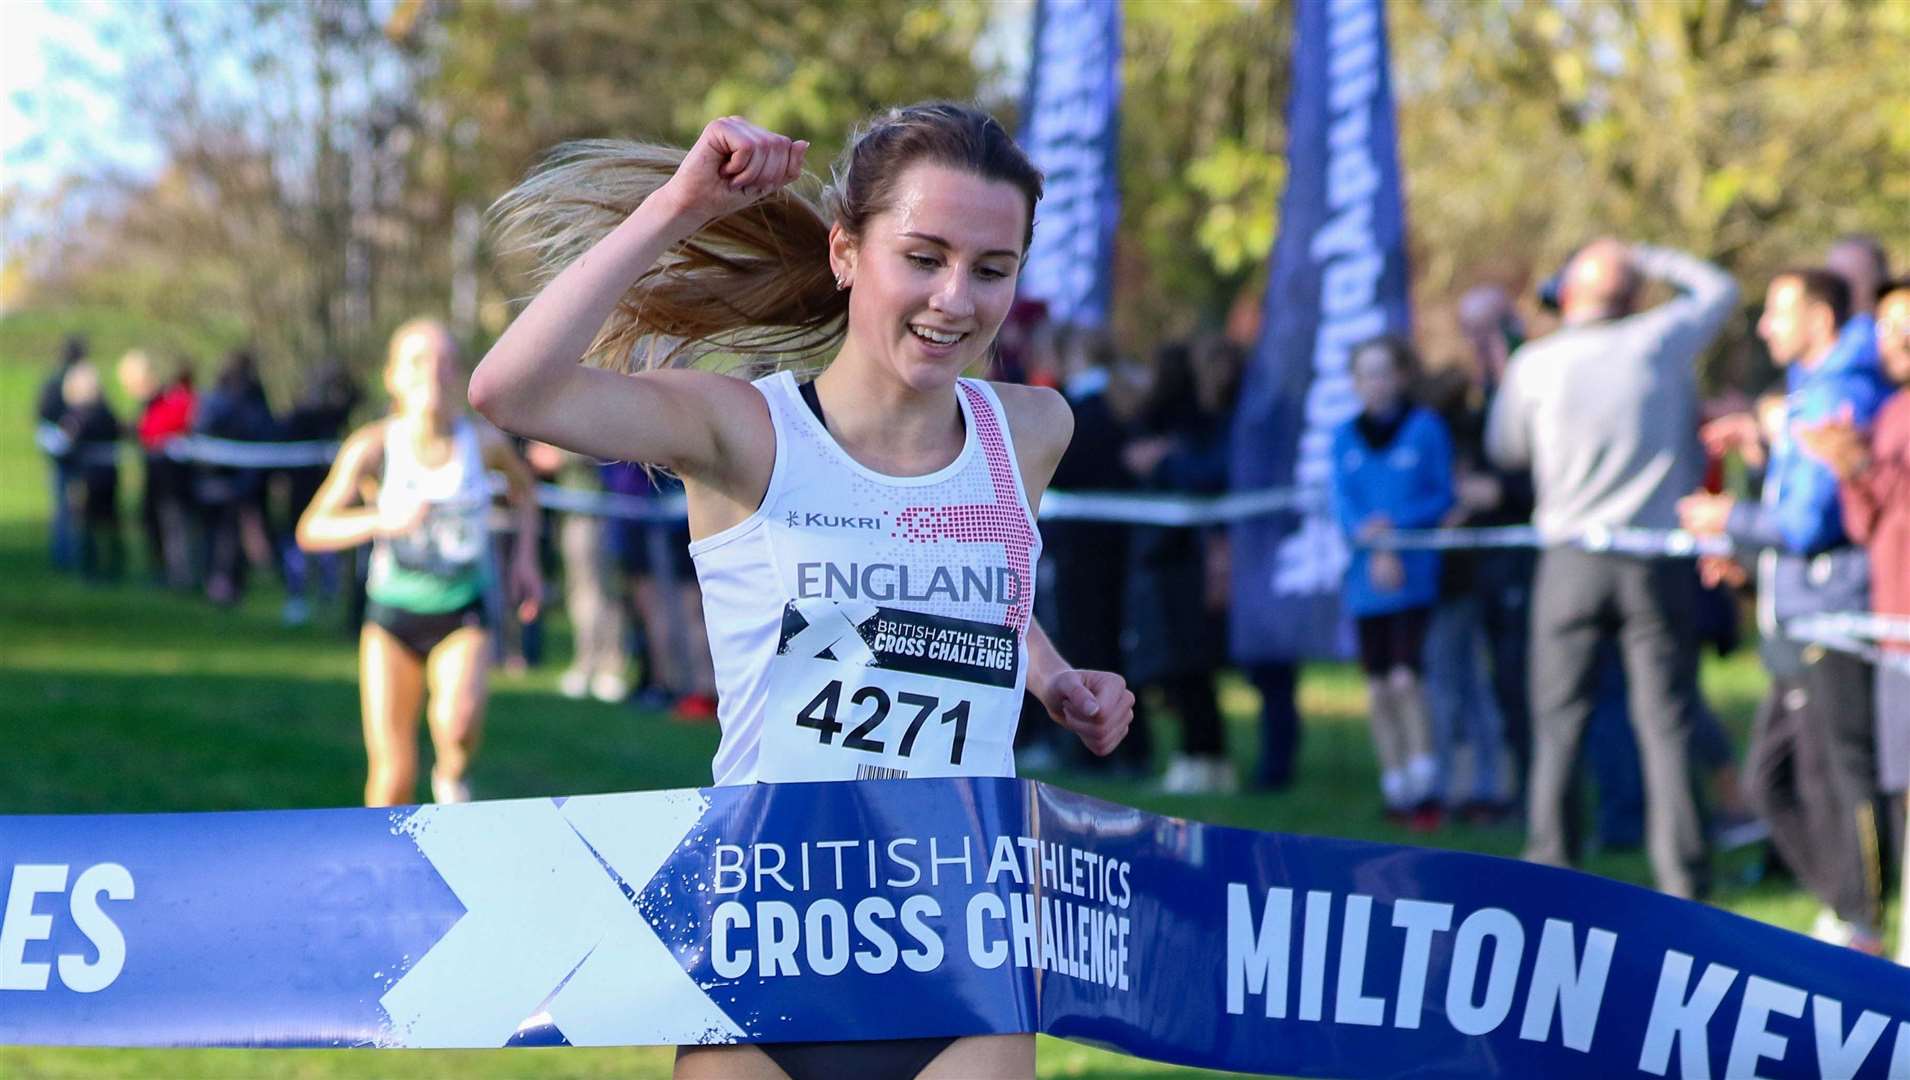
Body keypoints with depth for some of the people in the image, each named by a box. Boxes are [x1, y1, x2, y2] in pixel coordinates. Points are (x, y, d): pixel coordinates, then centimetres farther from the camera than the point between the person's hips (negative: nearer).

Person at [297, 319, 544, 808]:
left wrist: (525, 557, 7)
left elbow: (521, 486, 17)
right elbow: (312, 530, -15)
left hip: (462, 618, 0)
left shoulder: (483, 442, -7)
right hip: (392, 618, 0)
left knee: (459, 721, -29)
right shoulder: (373, 446, -11)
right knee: (392, 776, -4)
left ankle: (451, 778, 5)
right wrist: (383, 520, -30)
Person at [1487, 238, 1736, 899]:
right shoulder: (1659, 342, -3)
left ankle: (1549, 875, 4)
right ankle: (1684, 879, -1)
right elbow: (1719, 289, 17)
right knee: (1666, 725, 1)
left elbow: (1504, 448, 13)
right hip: (1658, 561, 0)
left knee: (1559, 726, 6)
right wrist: (1647, 260, 22)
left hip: (1571, 561, 0)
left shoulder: (1534, 364, -3)